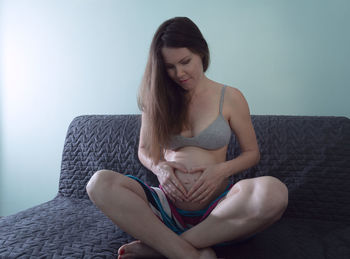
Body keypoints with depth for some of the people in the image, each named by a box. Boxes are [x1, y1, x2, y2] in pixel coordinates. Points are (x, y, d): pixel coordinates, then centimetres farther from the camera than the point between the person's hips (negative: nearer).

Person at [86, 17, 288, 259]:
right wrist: (159, 166, -7)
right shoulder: (157, 98, 9)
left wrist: (223, 170, -10)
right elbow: (144, 150, 16)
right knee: (100, 183, -24)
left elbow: (252, 152, 10)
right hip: (168, 206, 1)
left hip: (216, 209, -1)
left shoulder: (230, 97, 4)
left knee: (274, 191, -33)